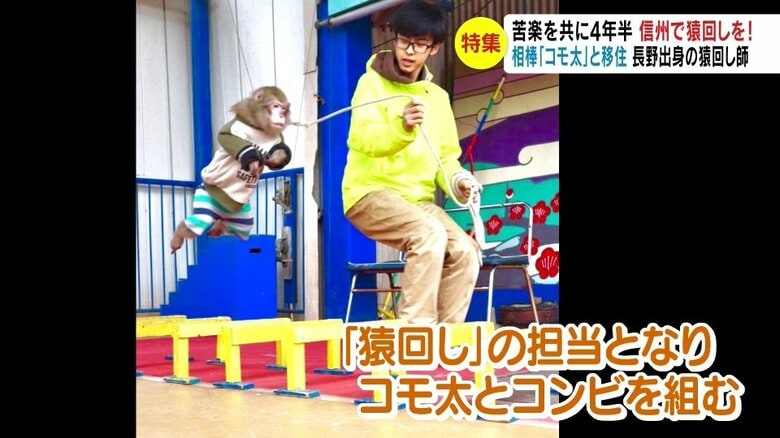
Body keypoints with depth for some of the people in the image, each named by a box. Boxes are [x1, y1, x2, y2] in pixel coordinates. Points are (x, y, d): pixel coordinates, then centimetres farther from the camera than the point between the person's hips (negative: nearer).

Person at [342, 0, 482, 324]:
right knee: (429, 234, -31)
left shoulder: (438, 97, 12)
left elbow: (446, 156, 12)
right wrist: (401, 127, -39)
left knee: (465, 250, -16)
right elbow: (360, 139, -21)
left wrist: (457, 180, -10)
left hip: (418, 199, 6)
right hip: (370, 192, -5)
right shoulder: (373, 83, -5)